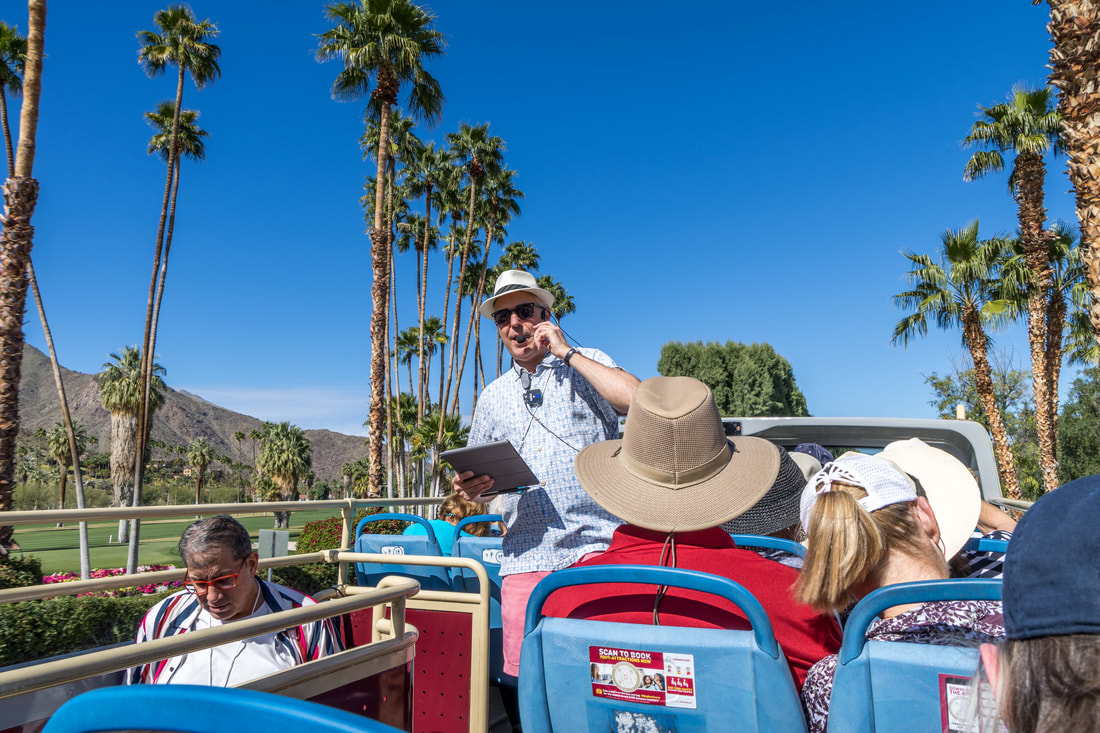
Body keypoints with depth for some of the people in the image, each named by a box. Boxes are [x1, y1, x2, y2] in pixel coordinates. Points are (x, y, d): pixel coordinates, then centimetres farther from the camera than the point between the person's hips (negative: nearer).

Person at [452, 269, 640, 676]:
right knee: (526, 673, -1)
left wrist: (566, 352, -7)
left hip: (597, 547, -3)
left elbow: (637, 399, -14)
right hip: (526, 558, 4)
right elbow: (479, 479, 24)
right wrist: (470, 488, -1)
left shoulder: (588, 365, 8)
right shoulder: (493, 397, 19)